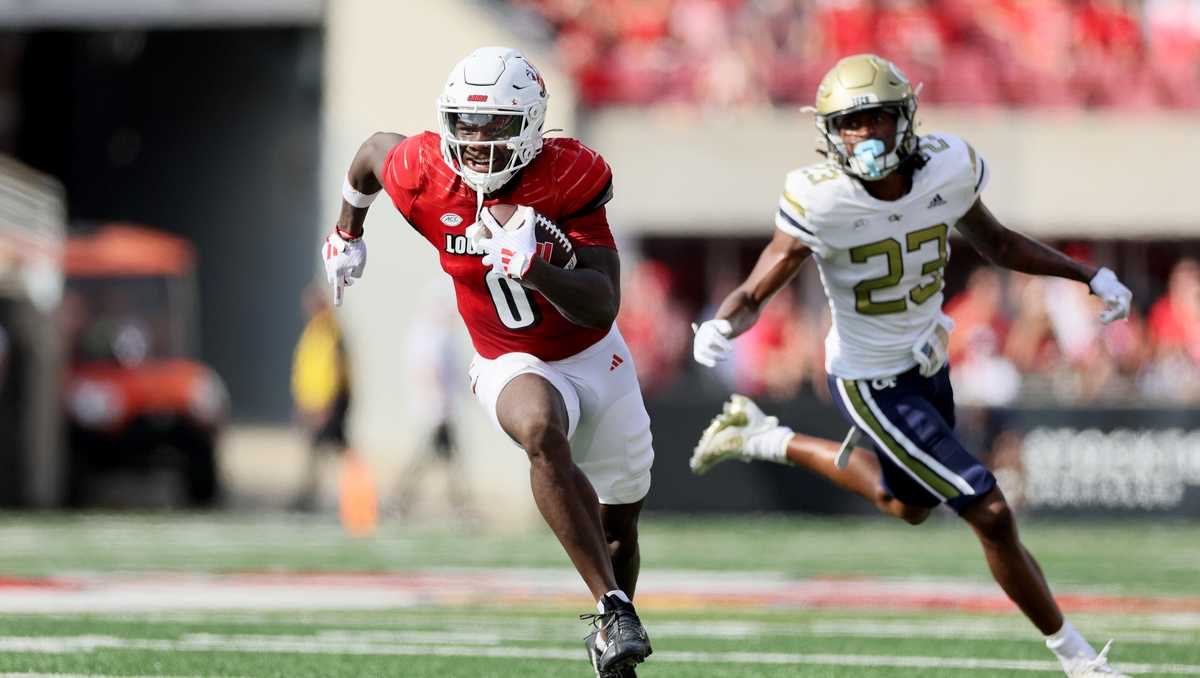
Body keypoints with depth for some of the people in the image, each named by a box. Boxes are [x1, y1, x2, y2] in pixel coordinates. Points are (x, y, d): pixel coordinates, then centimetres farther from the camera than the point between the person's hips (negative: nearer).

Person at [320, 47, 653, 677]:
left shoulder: (566, 180, -23)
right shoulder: (424, 176, -19)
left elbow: (603, 305, -28)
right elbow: (376, 149, 7)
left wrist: (531, 267, -45)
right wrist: (347, 234, 23)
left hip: (597, 357, 1)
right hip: (516, 365, -1)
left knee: (619, 525, 17)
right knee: (542, 433, -38)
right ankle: (614, 607, -39)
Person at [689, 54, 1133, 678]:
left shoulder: (949, 168, -13)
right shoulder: (820, 200, -28)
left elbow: (994, 241, 5)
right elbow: (755, 292, -23)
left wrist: (1091, 276, 0)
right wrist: (721, 326, -46)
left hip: (927, 364, 7)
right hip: (872, 384, -7)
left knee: (909, 504, 30)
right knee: (990, 513, -9)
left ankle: (771, 441, 43)